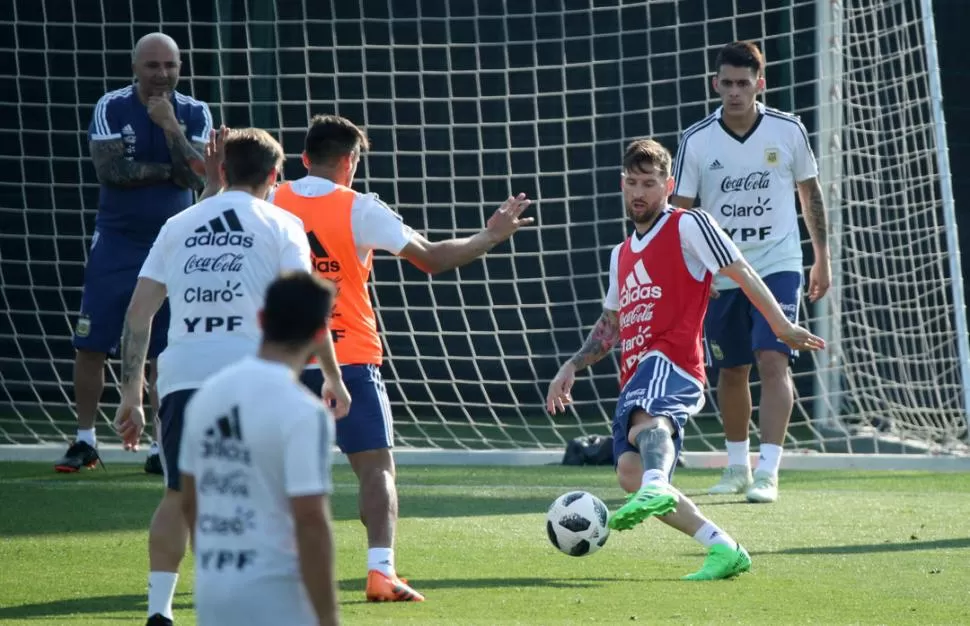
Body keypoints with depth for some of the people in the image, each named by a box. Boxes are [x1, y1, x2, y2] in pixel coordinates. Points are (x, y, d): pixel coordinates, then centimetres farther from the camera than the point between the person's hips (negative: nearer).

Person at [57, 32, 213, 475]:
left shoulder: (194, 114, -3)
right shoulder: (111, 108, -6)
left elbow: (197, 178, -15)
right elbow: (110, 170, -18)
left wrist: (170, 126, -23)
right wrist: (168, 171, -14)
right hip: (116, 243, 0)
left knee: (164, 352, 2)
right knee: (91, 346, -1)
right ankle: (85, 442, 9)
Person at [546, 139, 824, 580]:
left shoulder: (688, 225, 5)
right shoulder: (622, 254, 27)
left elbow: (740, 273, -1)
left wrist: (781, 326, -7)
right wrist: (572, 367, 29)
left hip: (671, 364, -8)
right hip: (635, 377, 8)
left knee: (646, 420, -40)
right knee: (630, 472, -10)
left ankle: (655, 491, -72)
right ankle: (723, 549, -7)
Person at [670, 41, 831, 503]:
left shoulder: (788, 131, -5)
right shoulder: (696, 141, -6)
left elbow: (810, 191, 8)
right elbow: (680, 210, -1)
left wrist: (822, 257, 10)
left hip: (778, 265, -2)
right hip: (721, 274, 2)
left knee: (773, 361, -17)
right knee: (730, 372, 12)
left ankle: (768, 471, -21)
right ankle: (737, 466, 31)